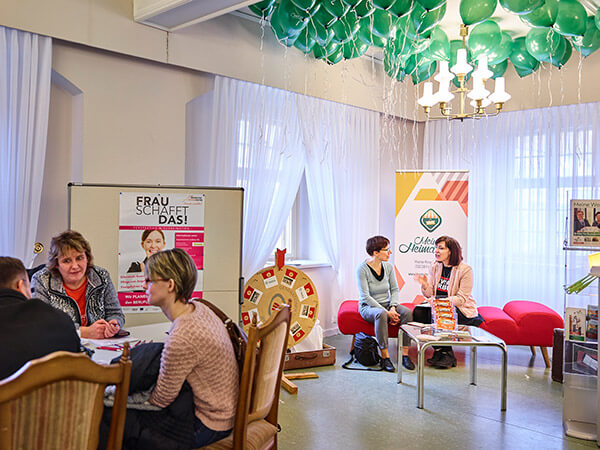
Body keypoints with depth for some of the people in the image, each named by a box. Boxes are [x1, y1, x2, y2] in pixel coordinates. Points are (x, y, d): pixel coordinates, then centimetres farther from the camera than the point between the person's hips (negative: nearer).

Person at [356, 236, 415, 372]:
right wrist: (386, 312, -24)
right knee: (381, 314, -38)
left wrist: (393, 307, -15)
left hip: (386, 304, 5)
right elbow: (365, 296, -18)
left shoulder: (389, 267, 2)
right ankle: (385, 357, -30)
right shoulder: (362, 269, -15)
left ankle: (405, 355, -19)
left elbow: (395, 289, 5)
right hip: (368, 306, -5)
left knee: (408, 312, -22)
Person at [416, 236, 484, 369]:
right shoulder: (435, 266, 4)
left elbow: (461, 298, -17)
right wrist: (425, 285, -20)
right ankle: (439, 350, -5)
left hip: (461, 308, -5)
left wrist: (440, 301, -30)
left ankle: (448, 355, -10)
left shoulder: (465, 269, -13)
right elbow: (430, 294, 2)